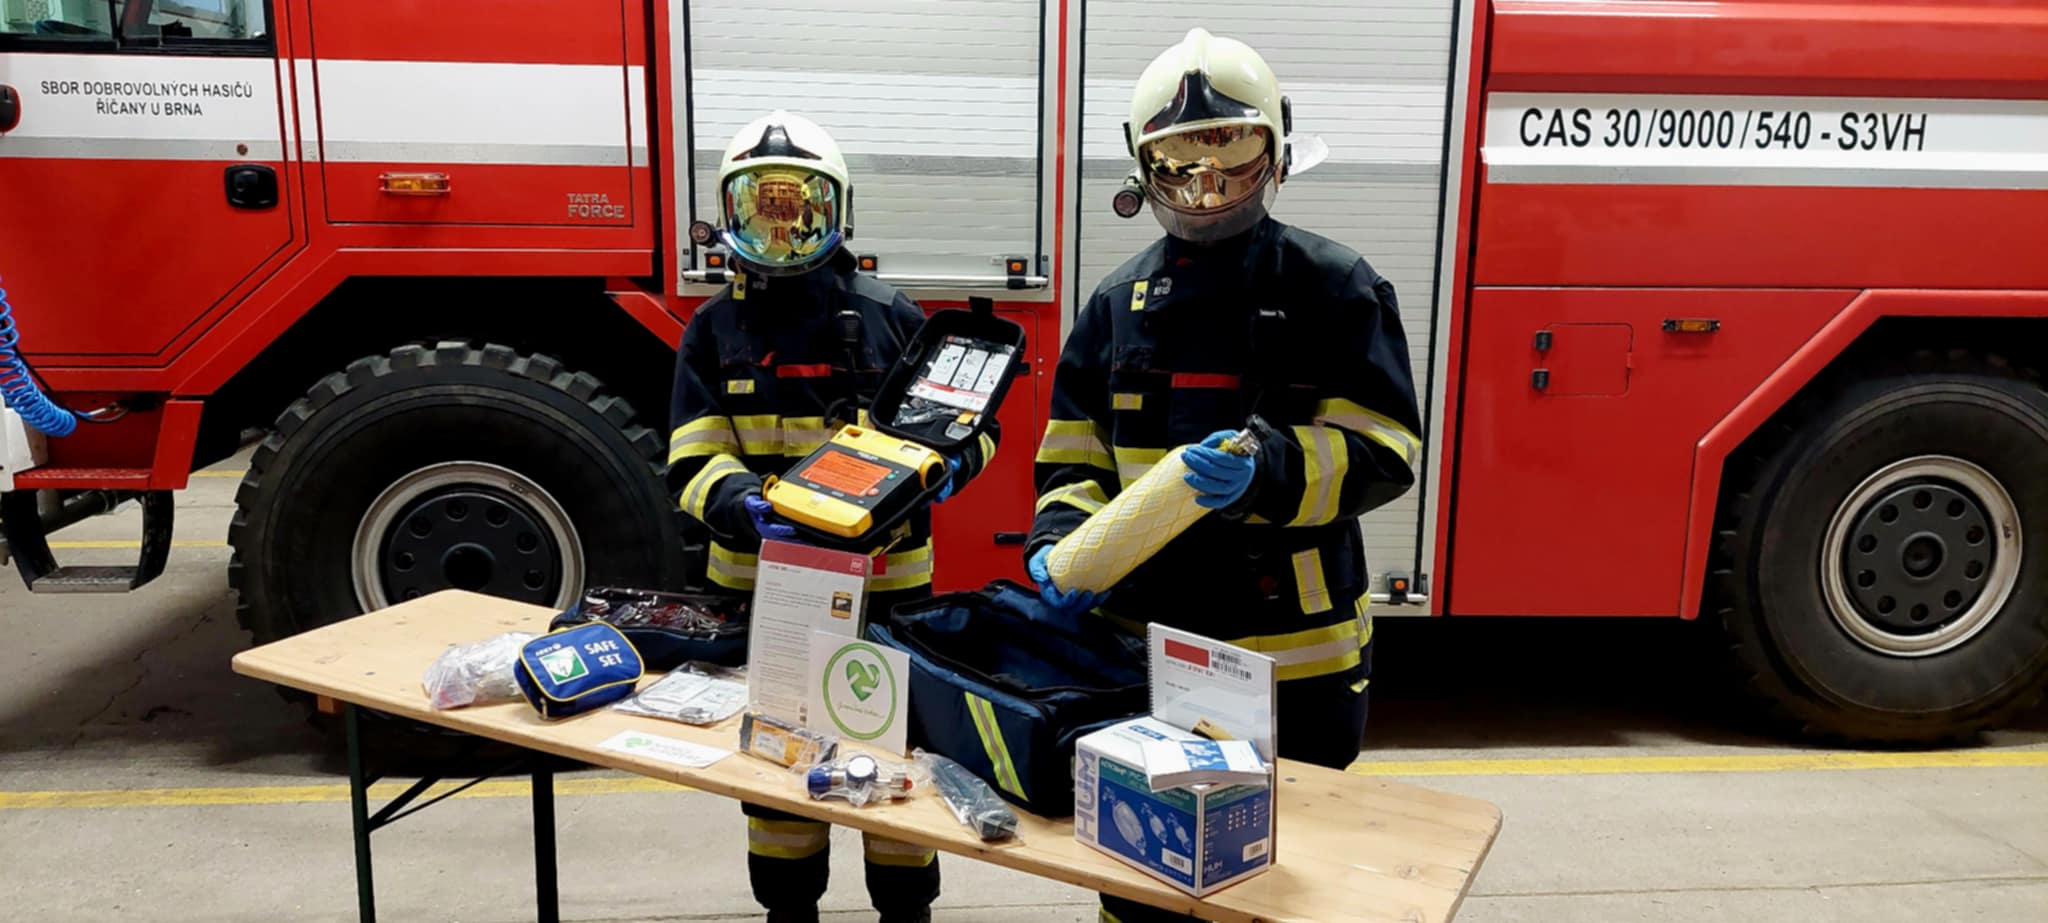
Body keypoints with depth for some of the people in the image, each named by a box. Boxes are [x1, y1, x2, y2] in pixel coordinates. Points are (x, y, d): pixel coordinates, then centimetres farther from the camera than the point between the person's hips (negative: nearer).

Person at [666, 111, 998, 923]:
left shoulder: (889, 316, 0)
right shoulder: (714, 329, 3)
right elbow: (692, 458, -5)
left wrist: (949, 462, -18)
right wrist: (741, 507, -27)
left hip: (885, 580, -1)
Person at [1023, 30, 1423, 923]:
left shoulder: (1332, 286, -4)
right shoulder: (1120, 298, 8)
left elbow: (1381, 448, -11)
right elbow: (1075, 450, 10)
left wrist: (1266, 472, -28)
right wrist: (1059, 541, -9)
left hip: (1294, 656, -3)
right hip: (1143, 644, 4)